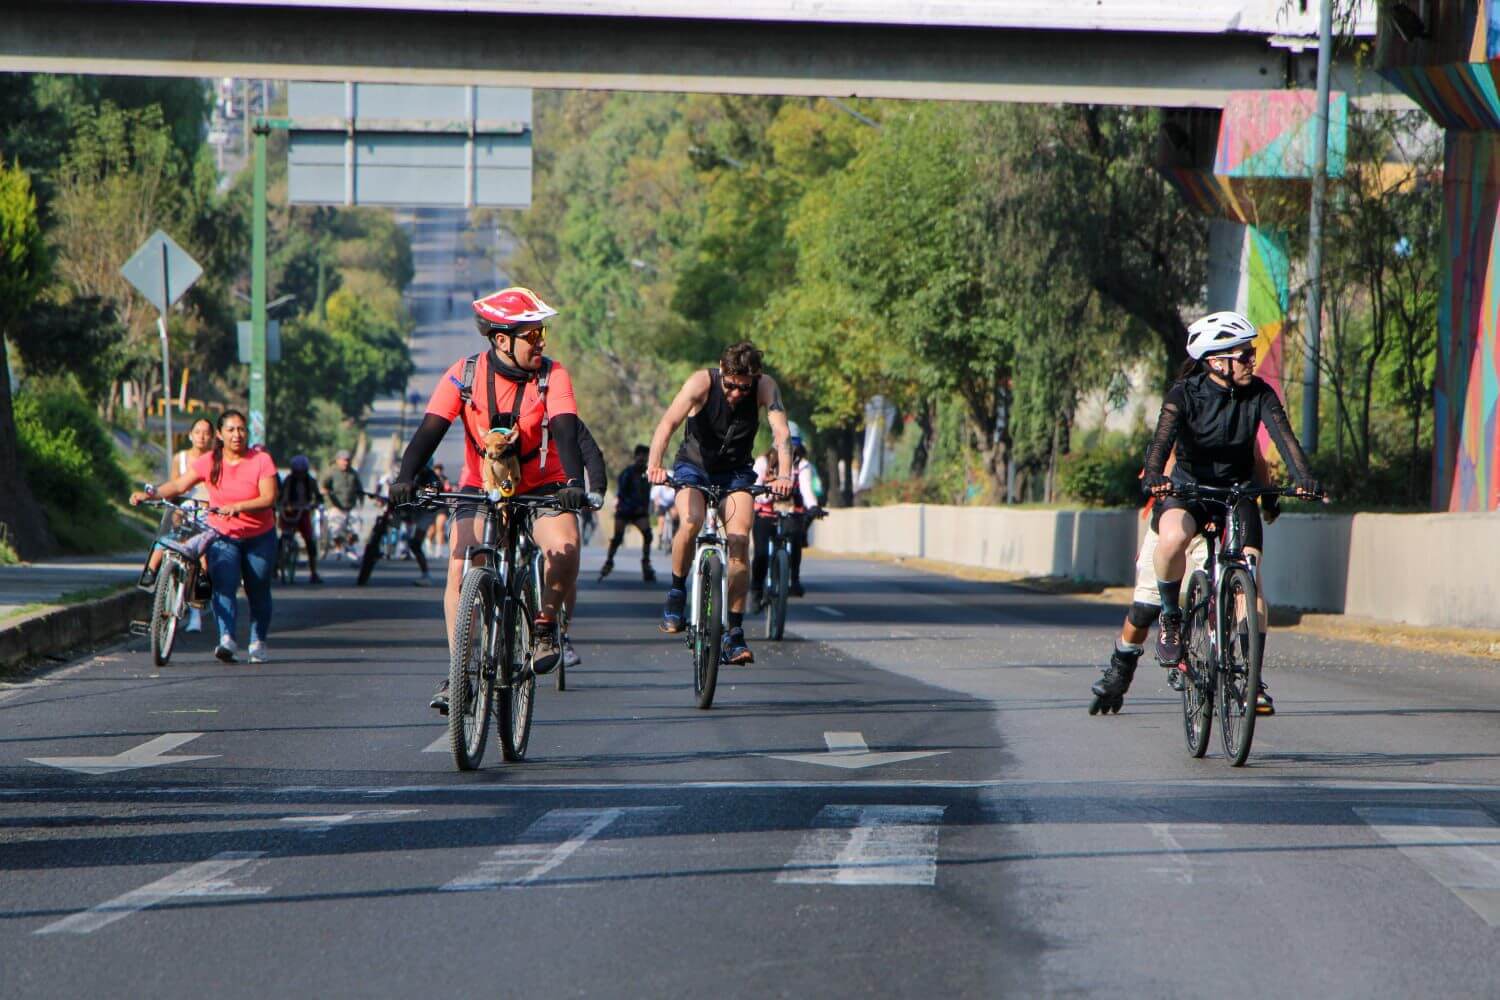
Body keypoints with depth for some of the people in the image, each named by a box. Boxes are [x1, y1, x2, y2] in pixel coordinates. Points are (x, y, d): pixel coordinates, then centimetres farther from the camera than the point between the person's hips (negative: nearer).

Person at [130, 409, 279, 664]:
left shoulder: (261, 460, -11)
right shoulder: (209, 462, -5)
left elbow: (269, 498, -18)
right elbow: (180, 485, -5)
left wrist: (237, 506, -31)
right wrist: (150, 494, -20)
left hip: (259, 537, 0)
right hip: (223, 536, 0)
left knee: (258, 591, 7)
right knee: (224, 585, -19)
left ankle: (258, 642, 22)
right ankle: (226, 640, -29)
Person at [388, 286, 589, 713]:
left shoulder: (552, 376, -13)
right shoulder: (465, 375, -13)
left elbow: (565, 430, -25)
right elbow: (431, 429, -20)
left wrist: (574, 482, -43)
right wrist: (405, 478, -36)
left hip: (541, 486, -1)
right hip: (480, 486, 1)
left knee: (564, 546, -29)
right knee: (459, 568, -17)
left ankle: (545, 622, -2)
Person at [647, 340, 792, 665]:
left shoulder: (765, 387, -19)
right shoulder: (702, 383, -24)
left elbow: (781, 432, -30)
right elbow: (668, 424, -35)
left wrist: (784, 476, -49)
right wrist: (654, 465, -52)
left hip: (736, 472, 2)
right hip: (694, 467, -2)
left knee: (740, 539, -19)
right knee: (691, 523, -31)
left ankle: (734, 632, -13)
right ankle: (677, 592, -5)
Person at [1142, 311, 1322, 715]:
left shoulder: (1259, 394, -7)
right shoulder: (1185, 394, -14)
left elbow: (1283, 436, -21)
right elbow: (1163, 436, -30)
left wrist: (1304, 479, -39)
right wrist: (1154, 476, -51)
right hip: (1187, 489, -2)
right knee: (1172, 538, -36)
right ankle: (1171, 617, -10)